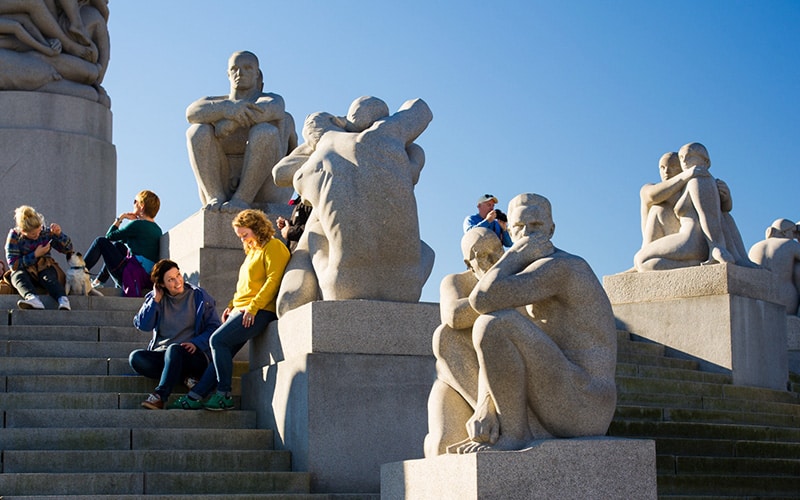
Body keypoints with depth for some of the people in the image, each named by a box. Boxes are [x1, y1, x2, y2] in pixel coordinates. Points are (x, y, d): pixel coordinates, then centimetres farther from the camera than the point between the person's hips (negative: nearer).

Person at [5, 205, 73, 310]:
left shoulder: (46, 232, -1)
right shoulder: (14, 236, -7)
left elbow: (68, 248, 3)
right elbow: (13, 264, -12)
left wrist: (59, 234, -15)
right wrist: (35, 255, -20)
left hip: (45, 267, 1)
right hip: (25, 270, -1)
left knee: (48, 277, -34)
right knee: (18, 276, -35)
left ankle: (63, 300, -63)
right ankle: (32, 298, -66)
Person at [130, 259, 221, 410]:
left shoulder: (199, 296, 5)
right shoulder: (154, 298, 13)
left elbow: (214, 327, 1)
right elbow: (142, 325, 1)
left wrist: (196, 343, -15)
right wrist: (156, 300, -3)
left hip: (193, 355, -4)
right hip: (162, 354, 4)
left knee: (174, 350, -38)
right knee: (135, 358, -26)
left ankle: (159, 396, -40)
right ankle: (186, 377, -22)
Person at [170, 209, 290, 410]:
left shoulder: (274, 247, -4)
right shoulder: (252, 251, 26)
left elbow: (273, 280, -15)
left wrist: (253, 307, -20)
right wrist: (231, 306, 16)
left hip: (259, 311, -9)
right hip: (242, 311, 9)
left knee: (218, 340, -20)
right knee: (222, 352, 0)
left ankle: (224, 395, -17)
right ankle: (195, 397, -3)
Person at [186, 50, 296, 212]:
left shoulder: (272, 100, 10)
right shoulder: (213, 104, 17)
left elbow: (271, 109, -18)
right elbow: (193, 112, -10)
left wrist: (228, 125, -21)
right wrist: (227, 109, -29)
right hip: (222, 185, 3)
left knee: (265, 131, -27)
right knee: (199, 130, -16)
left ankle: (241, 199, -28)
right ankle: (216, 198, -27)